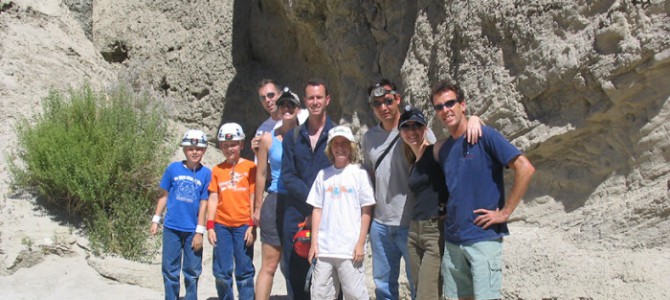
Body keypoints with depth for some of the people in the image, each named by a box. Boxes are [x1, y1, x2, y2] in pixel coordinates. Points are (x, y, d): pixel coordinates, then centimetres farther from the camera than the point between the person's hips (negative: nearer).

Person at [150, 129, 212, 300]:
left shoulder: (206, 174, -5)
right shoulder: (173, 169, -1)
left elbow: (203, 204, -4)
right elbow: (164, 195, 7)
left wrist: (200, 231, -5)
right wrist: (156, 220, 6)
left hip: (193, 231, -1)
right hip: (172, 228, 1)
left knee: (192, 272, 9)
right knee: (170, 270, 9)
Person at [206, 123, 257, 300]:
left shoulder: (250, 167, 0)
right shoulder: (217, 170, 8)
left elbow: (254, 198, -2)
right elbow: (213, 199, 7)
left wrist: (253, 225, -7)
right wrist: (210, 226, 1)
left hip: (243, 225, -3)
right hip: (221, 225, 3)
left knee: (244, 271, 2)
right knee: (221, 272, 5)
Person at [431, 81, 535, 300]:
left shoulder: (484, 136, -8)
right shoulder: (442, 148, 11)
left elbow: (525, 168, -15)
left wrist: (505, 212, -14)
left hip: (483, 237, -6)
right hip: (452, 239, 6)